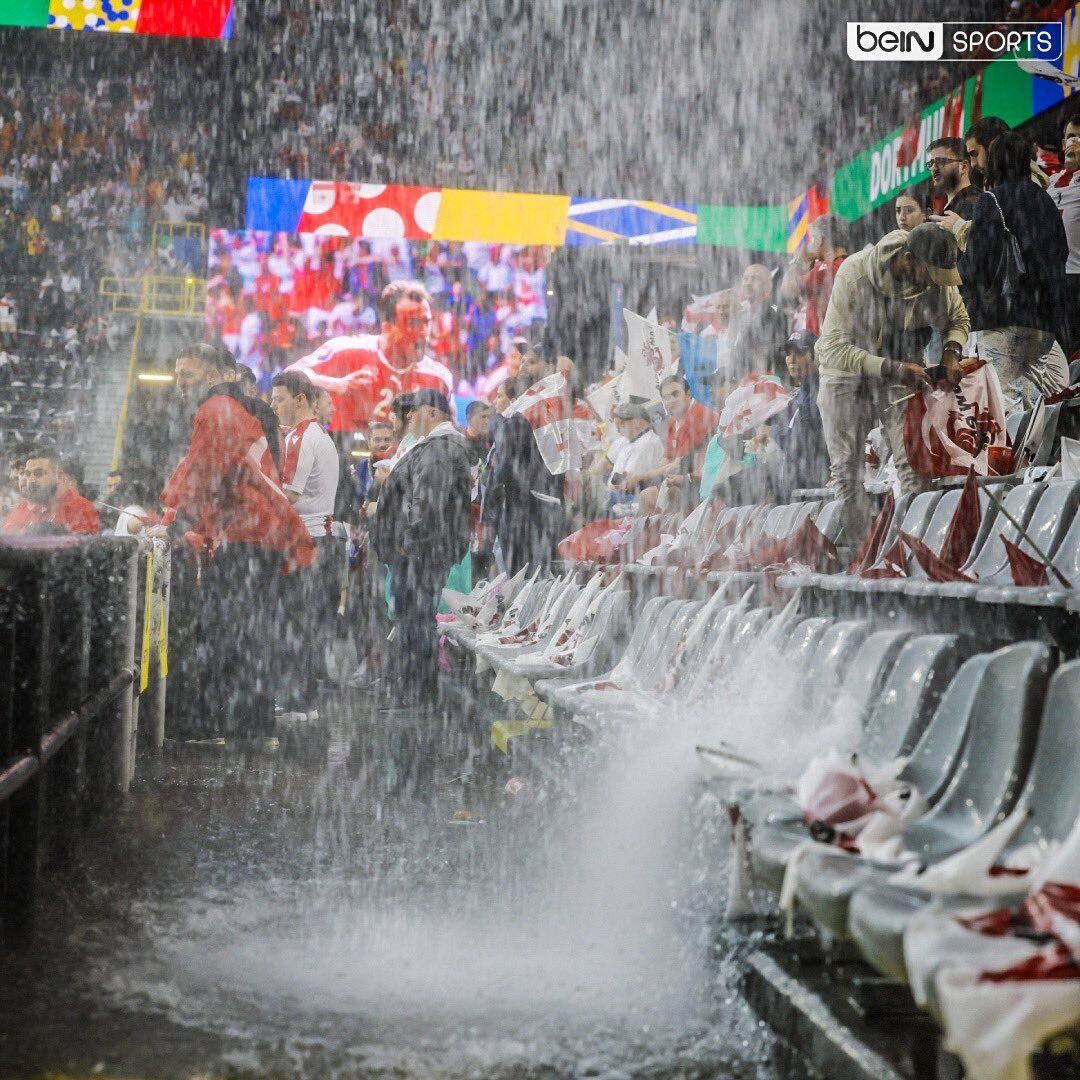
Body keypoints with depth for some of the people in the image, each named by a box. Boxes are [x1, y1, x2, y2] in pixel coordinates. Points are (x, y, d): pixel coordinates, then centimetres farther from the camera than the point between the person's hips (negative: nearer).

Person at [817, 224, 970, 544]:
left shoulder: (937, 277, -14)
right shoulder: (854, 274, -27)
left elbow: (958, 319, 7)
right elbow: (834, 348, -28)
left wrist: (951, 351, -16)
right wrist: (892, 369, -34)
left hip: (902, 370, 2)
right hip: (847, 374, -2)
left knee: (914, 463, -13)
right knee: (846, 470, 2)